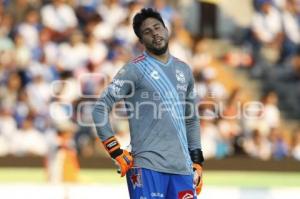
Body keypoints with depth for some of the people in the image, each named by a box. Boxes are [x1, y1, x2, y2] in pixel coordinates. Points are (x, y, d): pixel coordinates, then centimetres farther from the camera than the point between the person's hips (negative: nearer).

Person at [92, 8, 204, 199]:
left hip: (183, 168, 5)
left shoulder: (184, 70, 16)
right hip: (148, 166, -5)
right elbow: (100, 109, -4)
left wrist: (197, 161, 17)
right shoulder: (134, 70, -1)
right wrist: (117, 153, -8)